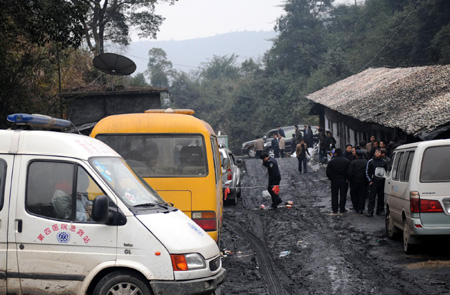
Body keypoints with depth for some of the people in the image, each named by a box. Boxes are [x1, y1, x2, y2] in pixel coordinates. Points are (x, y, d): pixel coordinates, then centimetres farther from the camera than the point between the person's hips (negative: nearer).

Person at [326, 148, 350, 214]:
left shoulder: (332, 161, -7)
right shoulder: (347, 161, -5)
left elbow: (328, 172, -4)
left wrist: (331, 178, 9)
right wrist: (347, 178, 9)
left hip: (334, 180, 0)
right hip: (344, 180, 0)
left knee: (334, 195, 8)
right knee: (343, 195, 8)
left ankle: (335, 210, 8)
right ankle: (342, 209, 11)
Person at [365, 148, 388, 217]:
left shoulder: (384, 162, 11)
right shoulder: (370, 162, 3)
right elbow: (367, 172, 3)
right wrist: (370, 181, -5)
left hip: (382, 182, 3)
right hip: (373, 182, -3)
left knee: (381, 198, 7)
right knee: (371, 197, -6)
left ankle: (380, 210, 17)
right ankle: (370, 212, -7)